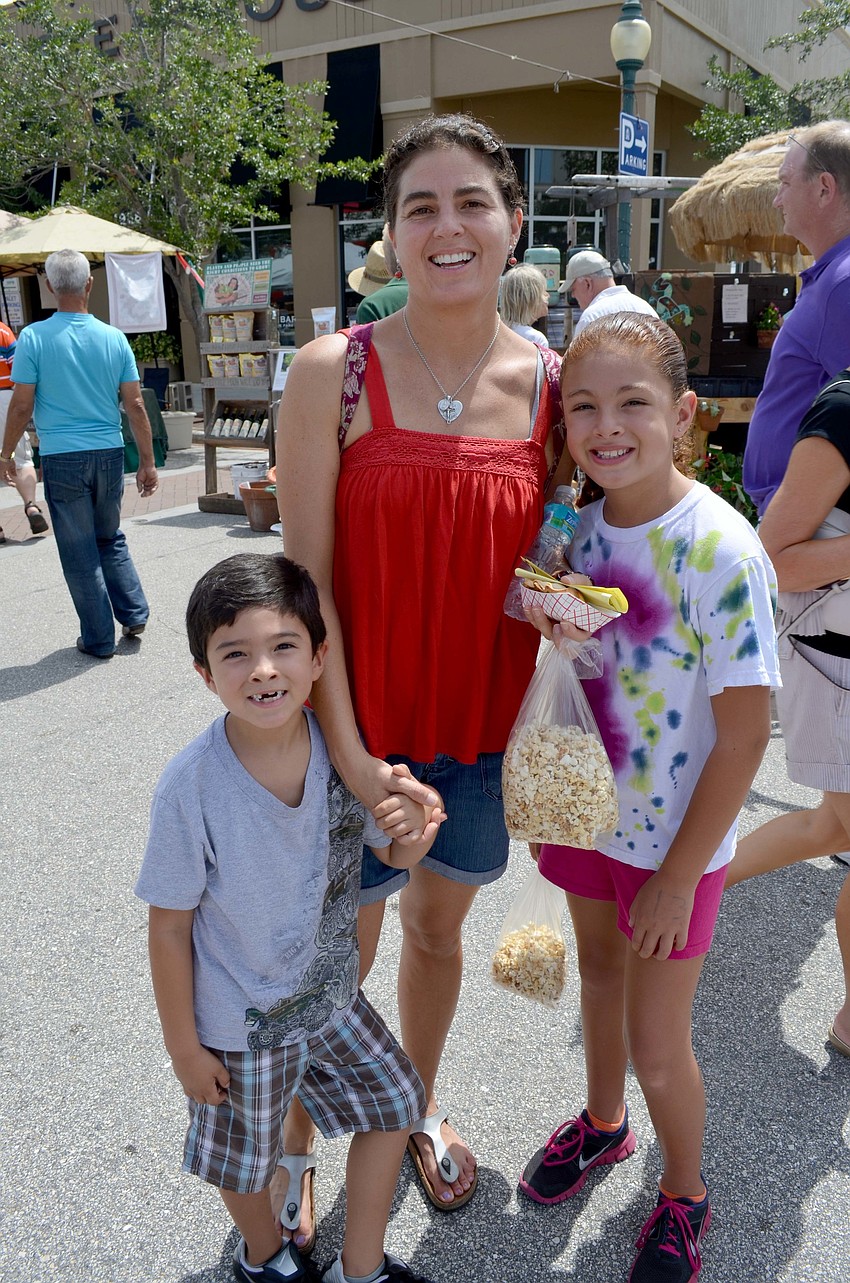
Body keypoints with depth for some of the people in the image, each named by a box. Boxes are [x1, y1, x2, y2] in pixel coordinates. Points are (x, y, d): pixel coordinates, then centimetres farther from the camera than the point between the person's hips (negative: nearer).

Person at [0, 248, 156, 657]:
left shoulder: (33, 337, -7)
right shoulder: (114, 338, 0)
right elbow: (135, 404, 0)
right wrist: (147, 461, 6)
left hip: (62, 458, -3)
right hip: (110, 454, 3)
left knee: (80, 553, 7)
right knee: (111, 539, 23)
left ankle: (99, 639, 13)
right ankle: (134, 615, 18)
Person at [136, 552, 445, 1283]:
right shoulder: (192, 786, -30)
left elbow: (392, 853, -5)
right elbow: (170, 927, -18)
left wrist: (417, 834, -29)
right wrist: (183, 1046, -9)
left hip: (332, 995, 4)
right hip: (240, 1025, -3)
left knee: (395, 1104, 19)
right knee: (245, 1156, 21)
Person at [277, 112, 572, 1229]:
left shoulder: (549, 382, -2)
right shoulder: (335, 372, -13)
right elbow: (305, 580, -13)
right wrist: (349, 753, -18)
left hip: (484, 721, 3)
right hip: (358, 725, -3)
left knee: (439, 926, 23)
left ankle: (421, 1108, 52)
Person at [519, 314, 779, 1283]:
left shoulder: (719, 552, -25)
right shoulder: (578, 525, -6)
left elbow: (744, 736, -20)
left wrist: (679, 875, -16)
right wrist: (539, 614, -12)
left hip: (674, 839, -5)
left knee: (657, 1044, 10)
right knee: (599, 978, 26)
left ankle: (683, 1197, 41)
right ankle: (603, 1122, 55)